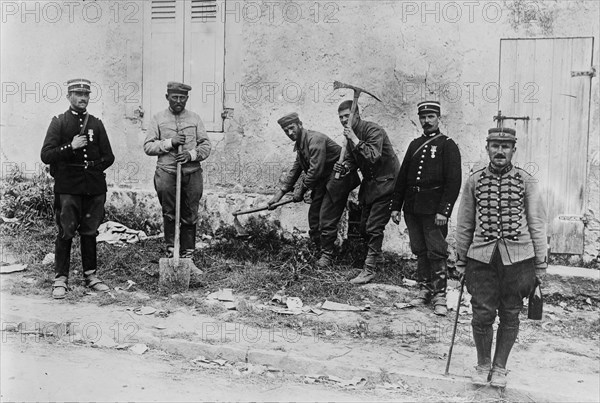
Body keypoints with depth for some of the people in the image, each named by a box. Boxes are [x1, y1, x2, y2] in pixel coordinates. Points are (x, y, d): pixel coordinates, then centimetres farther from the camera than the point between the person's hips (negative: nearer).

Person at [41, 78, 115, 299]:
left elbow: (108, 157, 12)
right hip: (68, 187, -3)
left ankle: (91, 275, 18)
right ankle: (60, 279, 5)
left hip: (94, 187, 3)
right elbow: (46, 155, -6)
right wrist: (71, 147, -15)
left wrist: (92, 167, 0)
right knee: (66, 232, -2)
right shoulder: (59, 122, 3)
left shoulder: (96, 124, 12)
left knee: (89, 231, 10)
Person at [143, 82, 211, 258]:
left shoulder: (195, 118, 12)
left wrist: (191, 155, -10)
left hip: (191, 173, 1)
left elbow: (206, 145, 8)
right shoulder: (158, 119, 8)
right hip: (166, 172, -1)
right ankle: (170, 248, 8)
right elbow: (148, 146, 2)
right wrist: (170, 142, -11)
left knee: (190, 216, 4)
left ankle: (188, 253, 12)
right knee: (169, 213, -2)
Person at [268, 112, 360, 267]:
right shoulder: (300, 143, 11)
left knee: (327, 219, -8)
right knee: (314, 216, 9)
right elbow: (295, 169, 18)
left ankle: (327, 255, 4)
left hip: (338, 179, -10)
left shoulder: (315, 139, -20)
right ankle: (319, 248, 20)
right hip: (323, 182, 10)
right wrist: (281, 191, 13)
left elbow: (315, 170, -24)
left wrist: (302, 189, -12)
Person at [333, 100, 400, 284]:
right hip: (369, 184, 9)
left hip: (385, 183, -8)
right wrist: (343, 167, -10)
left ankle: (369, 269, -3)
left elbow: (373, 157, -33)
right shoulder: (350, 135, 6)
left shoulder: (374, 131, -19)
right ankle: (376, 255, 39)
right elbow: (351, 159, 12)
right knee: (364, 227, 14)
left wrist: (355, 140, -31)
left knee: (374, 227, -11)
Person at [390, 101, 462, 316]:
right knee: (419, 251, 11)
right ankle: (424, 290, 22)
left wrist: (443, 211, -15)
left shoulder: (448, 145, -2)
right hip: (412, 208, 6)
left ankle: (440, 296, 3)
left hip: (433, 209, -6)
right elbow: (402, 177, 16)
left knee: (436, 253, -3)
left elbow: (453, 182, -9)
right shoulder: (415, 145, 15)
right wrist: (395, 206, 11)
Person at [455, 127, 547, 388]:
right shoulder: (474, 181, 5)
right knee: (483, 314, 0)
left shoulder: (526, 182, 3)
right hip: (482, 258, 0)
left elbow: (537, 224, 5)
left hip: (517, 257, 0)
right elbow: (464, 225, 10)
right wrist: (461, 261, 10)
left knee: (510, 315, 7)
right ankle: (482, 364, 22)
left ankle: (500, 367, 25)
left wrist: (540, 265, 3)